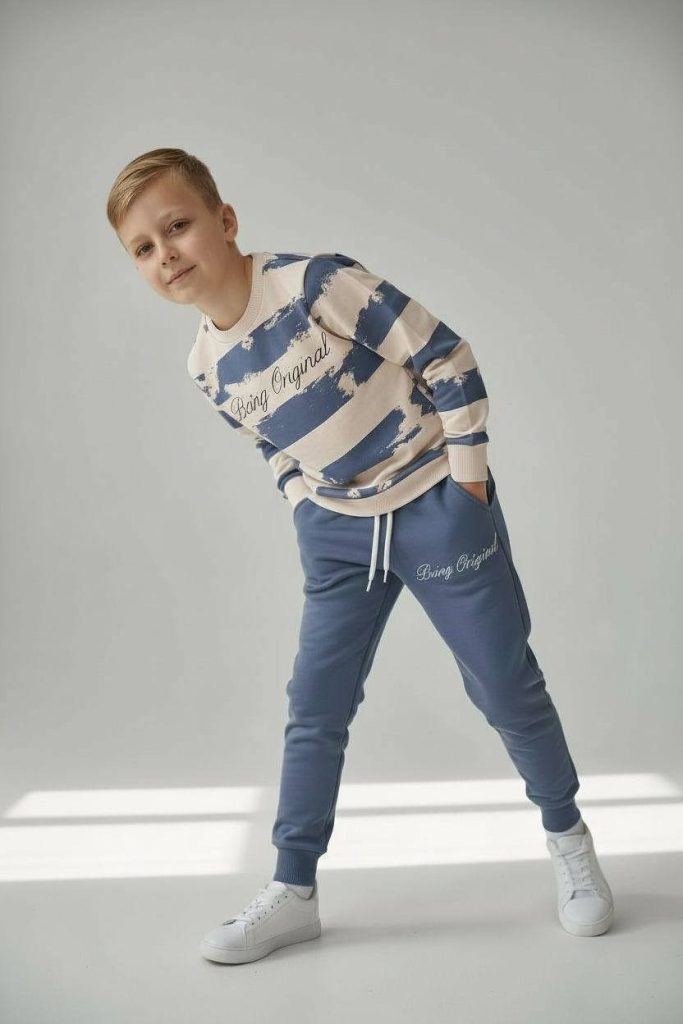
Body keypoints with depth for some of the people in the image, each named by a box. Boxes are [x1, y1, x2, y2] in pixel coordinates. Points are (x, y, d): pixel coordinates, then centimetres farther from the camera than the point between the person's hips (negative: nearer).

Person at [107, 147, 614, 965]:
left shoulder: (317, 282, -20)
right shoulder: (206, 367, -1)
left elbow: (446, 358, -16)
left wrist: (468, 475, -12)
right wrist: (309, 523, 8)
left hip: (435, 505, -5)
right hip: (338, 533, 5)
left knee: (506, 688, 7)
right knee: (313, 709, 6)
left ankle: (569, 842, 31)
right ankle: (293, 892, 22)